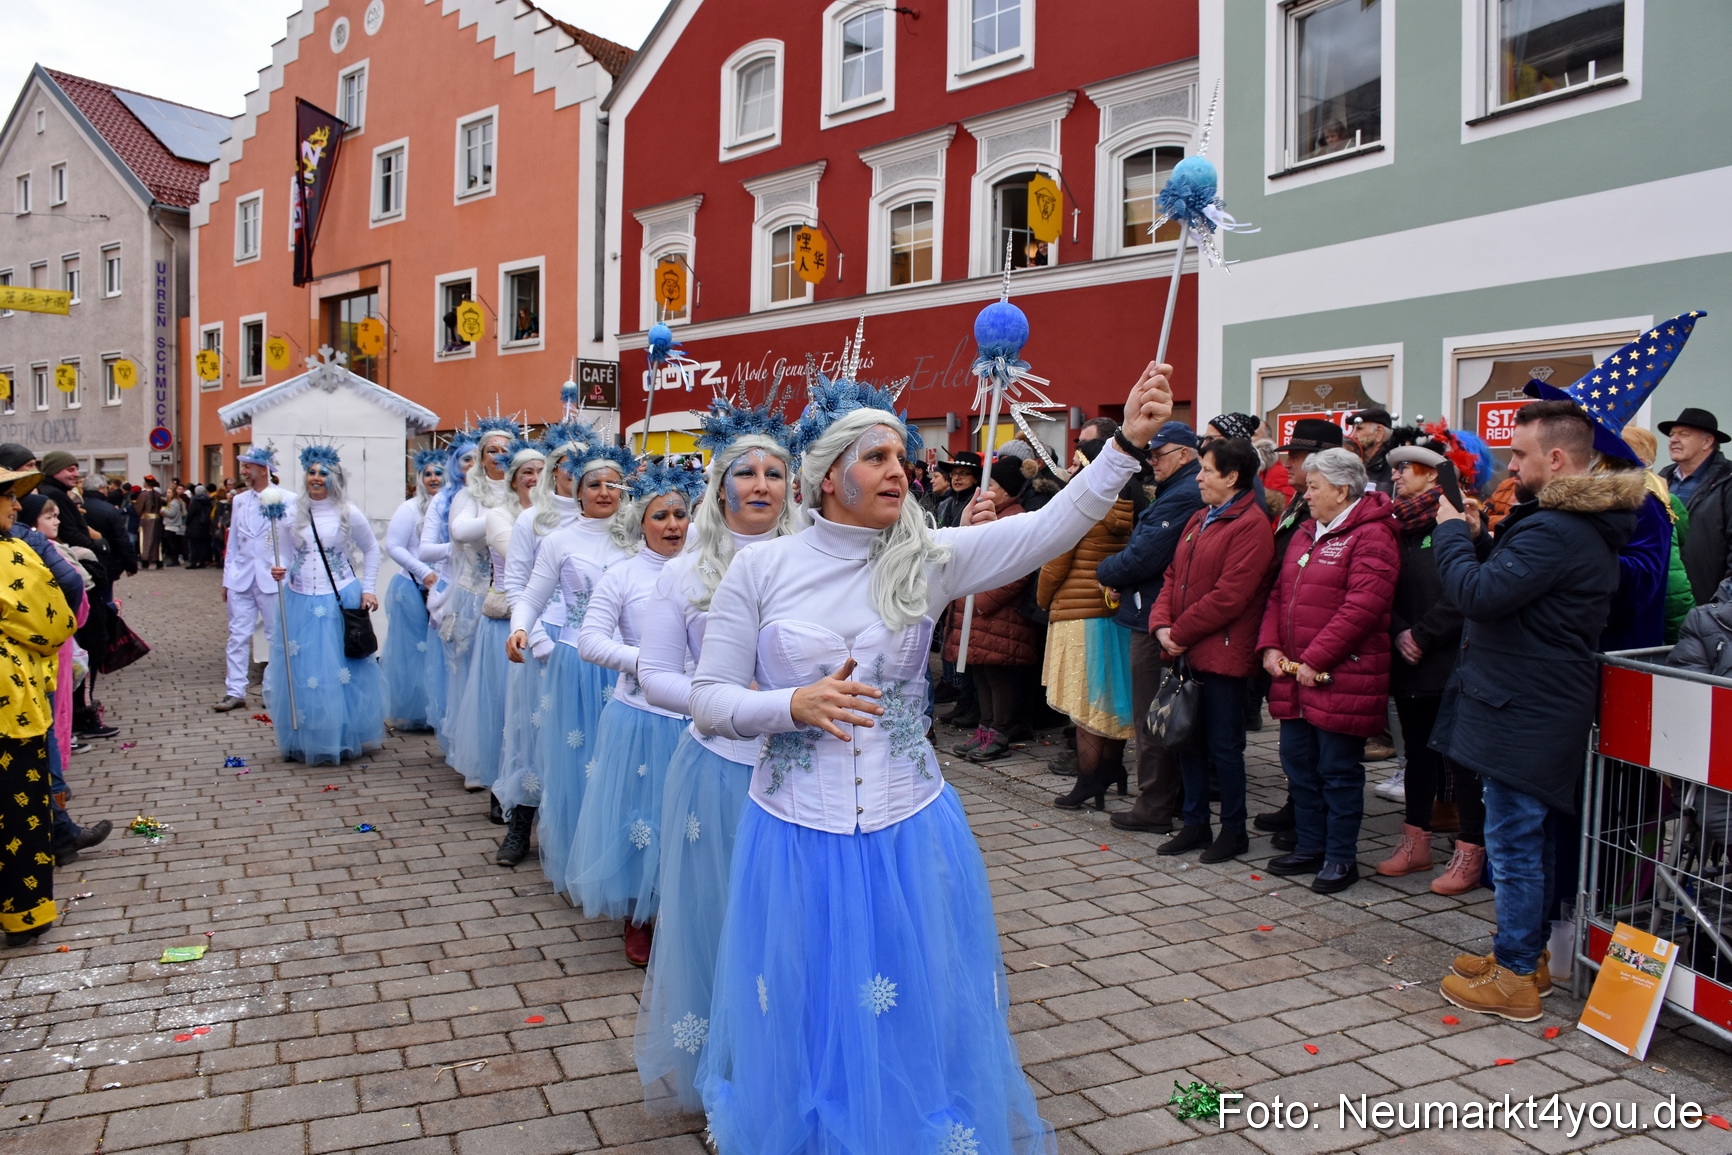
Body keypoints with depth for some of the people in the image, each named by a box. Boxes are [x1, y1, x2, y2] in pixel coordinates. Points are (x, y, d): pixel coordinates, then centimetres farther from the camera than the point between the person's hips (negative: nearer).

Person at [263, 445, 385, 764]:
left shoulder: (348, 513, -1)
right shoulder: (292, 513, 6)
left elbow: (371, 549, 9)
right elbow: (288, 556, 14)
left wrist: (368, 588, 3)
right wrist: (280, 571, -7)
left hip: (341, 601, -2)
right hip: (301, 603, 3)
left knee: (343, 671, 1)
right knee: (301, 674, 4)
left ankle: (345, 739, 15)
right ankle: (304, 743, 17)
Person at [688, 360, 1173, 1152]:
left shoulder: (926, 560, -2)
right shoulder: (761, 568, -5)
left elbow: (1049, 529, -14)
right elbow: (709, 701, -3)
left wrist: (1126, 444, -25)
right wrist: (796, 704, -19)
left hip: (911, 834, 1)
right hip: (796, 837, 0)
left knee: (919, 1024, 14)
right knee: (809, 1027, 15)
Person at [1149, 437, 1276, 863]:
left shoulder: (1251, 526, -14)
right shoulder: (1199, 520, 15)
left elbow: (1228, 596, -20)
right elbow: (1174, 577, 13)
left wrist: (1180, 632, -14)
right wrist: (1162, 625, -2)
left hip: (1223, 655, -8)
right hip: (1186, 652, 8)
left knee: (1224, 746, 2)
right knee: (1190, 741, 14)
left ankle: (1234, 830, 18)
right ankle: (1195, 824, 26)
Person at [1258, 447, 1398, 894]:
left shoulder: (1371, 537, -12)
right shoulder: (1305, 533, 16)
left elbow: (1362, 607, -21)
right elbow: (1279, 594, 16)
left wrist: (1314, 660, -20)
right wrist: (1270, 647, 2)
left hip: (1340, 678, -8)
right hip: (1294, 676, 8)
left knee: (1338, 769, 2)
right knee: (1298, 761, 14)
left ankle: (1341, 857, 16)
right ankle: (1310, 846, 28)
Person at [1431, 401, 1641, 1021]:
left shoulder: (1552, 532, -22)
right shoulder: (1586, 525, 13)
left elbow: (1480, 595, -27)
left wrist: (1451, 531, -13)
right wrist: (1486, 539, 3)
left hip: (1524, 711, -11)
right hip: (1544, 706, 11)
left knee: (1514, 842, -1)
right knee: (1530, 838, 19)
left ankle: (1513, 979, 9)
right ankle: (1526, 951, 32)